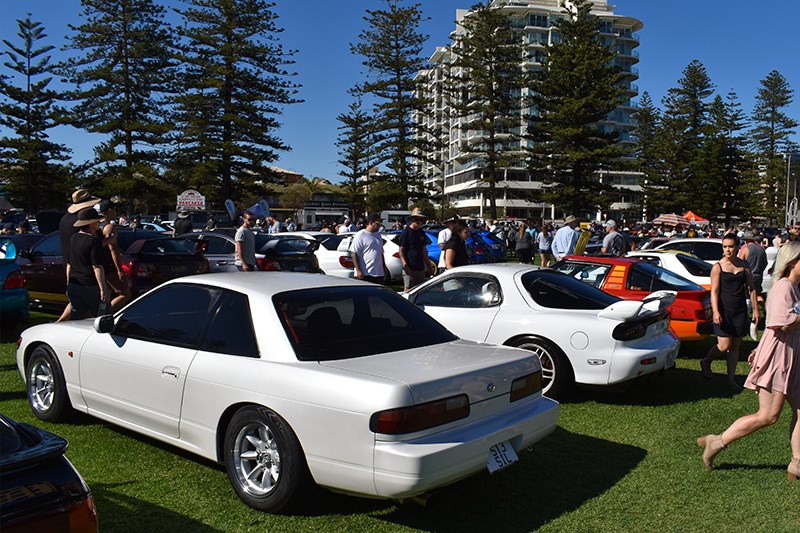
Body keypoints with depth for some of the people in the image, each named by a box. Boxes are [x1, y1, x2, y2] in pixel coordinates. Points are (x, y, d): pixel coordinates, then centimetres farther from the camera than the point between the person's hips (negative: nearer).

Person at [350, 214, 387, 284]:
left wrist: (384, 268, 21)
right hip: (365, 274, -8)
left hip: (379, 274, 8)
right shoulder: (361, 235, -8)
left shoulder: (378, 235, 17)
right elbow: (353, 254, -13)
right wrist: (358, 270, -19)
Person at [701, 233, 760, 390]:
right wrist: (715, 312, -20)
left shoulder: (744, 265, 7)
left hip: (740, 311, 4)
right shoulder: (718, 267, -5)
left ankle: (731, 379, 18)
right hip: (724, 311, -4)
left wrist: (755, 310, 7)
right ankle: (706, 362, 19)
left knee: (735, 346, 9)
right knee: (724, 346, -10)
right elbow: (714, 291, -10)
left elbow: (751, 288, 11)